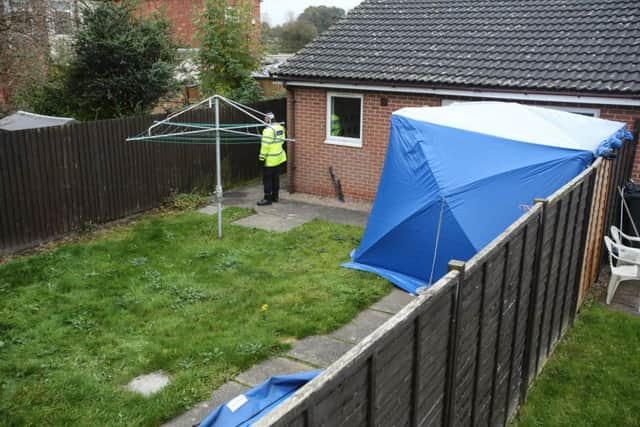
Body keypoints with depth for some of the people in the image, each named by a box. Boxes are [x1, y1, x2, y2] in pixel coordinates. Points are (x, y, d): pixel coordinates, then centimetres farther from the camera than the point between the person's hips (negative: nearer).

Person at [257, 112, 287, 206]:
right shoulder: (280, 127, 7)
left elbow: (265, 145, -23)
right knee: (275, 178, 16)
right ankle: (275, 196, 25)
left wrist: (262, 157, -18)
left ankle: (267, 199, 1)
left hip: (270, 159, -9)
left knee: (267, 179, -1)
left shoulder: (268, 130, -20)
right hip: (278, 158, 9)